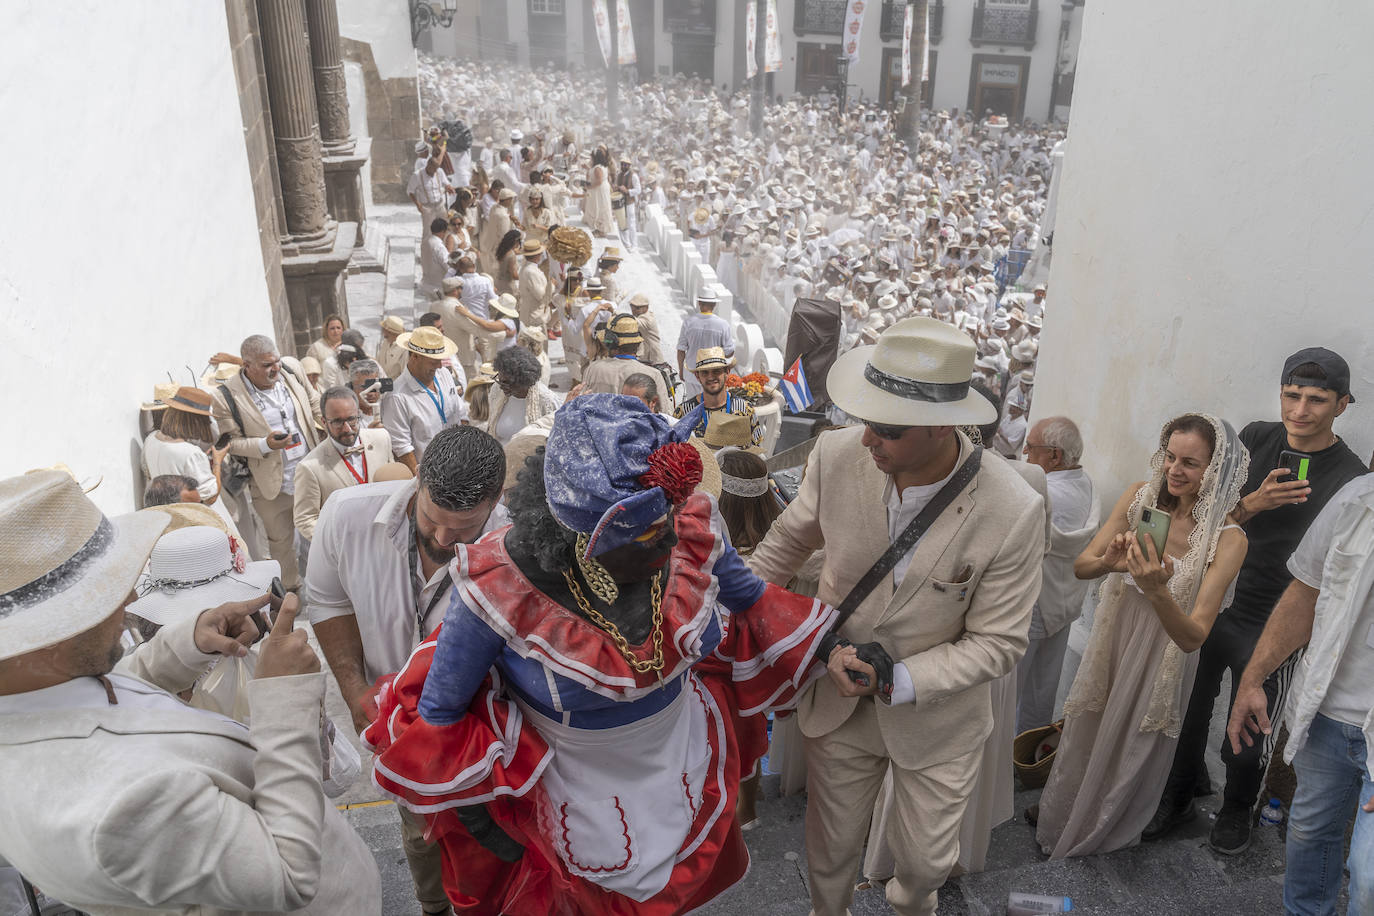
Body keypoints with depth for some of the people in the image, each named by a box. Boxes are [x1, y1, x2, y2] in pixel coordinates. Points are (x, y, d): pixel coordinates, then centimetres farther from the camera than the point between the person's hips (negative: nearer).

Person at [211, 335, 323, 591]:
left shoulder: (290, 374, 1)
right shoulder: (227, 396, -13)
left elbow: (317, 408, 14)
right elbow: (230, 442, -8)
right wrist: (265, 445, -23)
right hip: (272, 485, -3)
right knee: (281, 541, 12)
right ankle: (292, 590, 31)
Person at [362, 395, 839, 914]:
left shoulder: (692, 531, -23)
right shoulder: (503, 585, -33)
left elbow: (750, 602, 1)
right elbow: (440, 711, -15)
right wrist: (475, 812, -9)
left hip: (687, 769, 4)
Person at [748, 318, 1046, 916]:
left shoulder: (1013, 513, -27)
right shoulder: (838, 454, -20)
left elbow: (997, 643, -16)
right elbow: (789, 539, 1)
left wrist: (897, 680, -26)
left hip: (937, 718, -1)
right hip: (837, 702, 2)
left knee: (924, 862, 22)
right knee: (830, 852, 22)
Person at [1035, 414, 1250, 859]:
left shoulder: (1227, 538, -23)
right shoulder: (1140, 496, -14)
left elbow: (1192, 637, -26)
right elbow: (1080, 565, -11)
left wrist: (1157, 591, -45)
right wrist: (1109, 563, -33)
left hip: (1162, 660, -3)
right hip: (1111, 641, 3)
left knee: (1130, 758, 21)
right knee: (1082, 743, 23)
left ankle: (1102, 838, 51)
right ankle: (1058, 822, 52)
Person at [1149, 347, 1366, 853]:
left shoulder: (1350, 480, -12)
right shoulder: (1255, 439, 0)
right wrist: (1254, 502, -19)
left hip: (1272, 630, -3)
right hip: (1211, 608, 3)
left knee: (1248, 742, 9)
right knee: (1186, 716, 14)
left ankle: (1237, 811, 39)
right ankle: (1179, 796, 39)